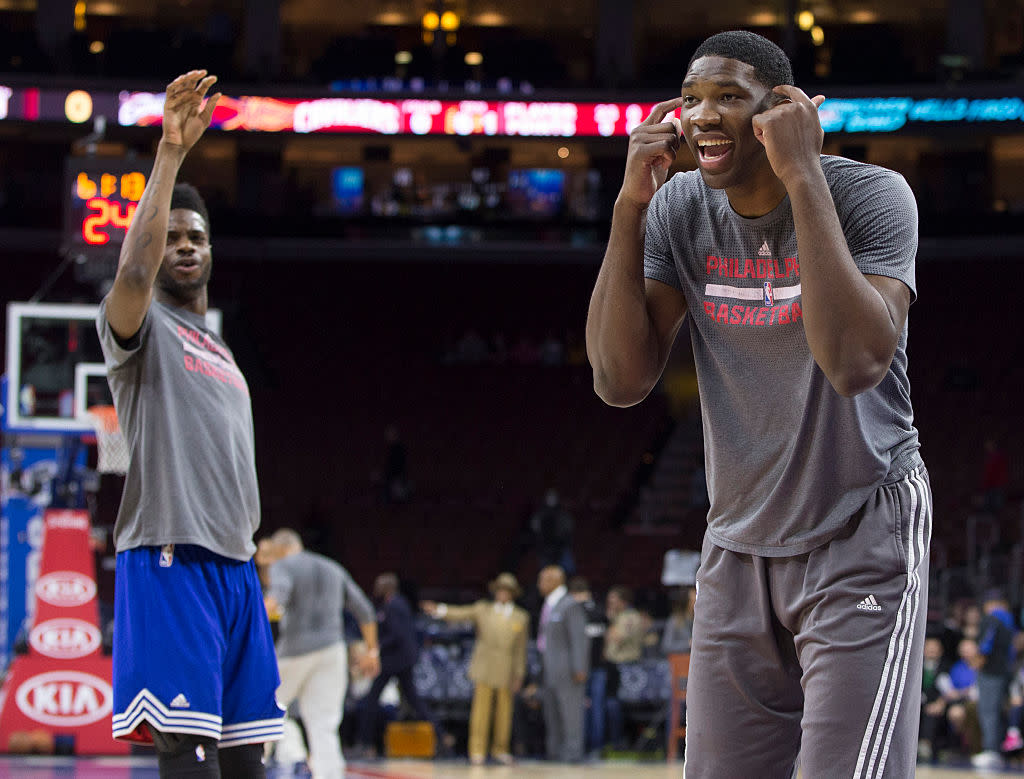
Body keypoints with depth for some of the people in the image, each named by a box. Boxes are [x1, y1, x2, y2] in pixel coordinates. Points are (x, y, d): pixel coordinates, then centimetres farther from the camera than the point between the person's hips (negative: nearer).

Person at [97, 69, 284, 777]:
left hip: (234, 564, 8)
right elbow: (133, 273, -24)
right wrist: (170, 154, -27)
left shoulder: (221, 352, 25)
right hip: (170, 560, -8)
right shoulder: (139, 327, 0)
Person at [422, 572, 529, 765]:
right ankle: (477, 751, -5)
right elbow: (460, 614, -3)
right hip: (484, 670, -1)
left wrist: (519, 676, 2)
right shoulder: (482, 609, 9)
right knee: (481, 709, -5)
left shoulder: (521, 617, 8)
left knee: (504, 711, 4)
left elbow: (521, 648, 6)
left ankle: (500, 749, 17)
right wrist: (439, 610, -21)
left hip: (506, 672, 1)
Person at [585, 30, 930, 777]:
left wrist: (803, 178, -30)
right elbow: (621, 380, -9)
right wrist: (630, 206, -15)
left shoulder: (870, 195, -16)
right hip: (740, 545, 5)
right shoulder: (680, 211, -1)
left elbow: (857, 364, -32)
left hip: (862, 541, -5)